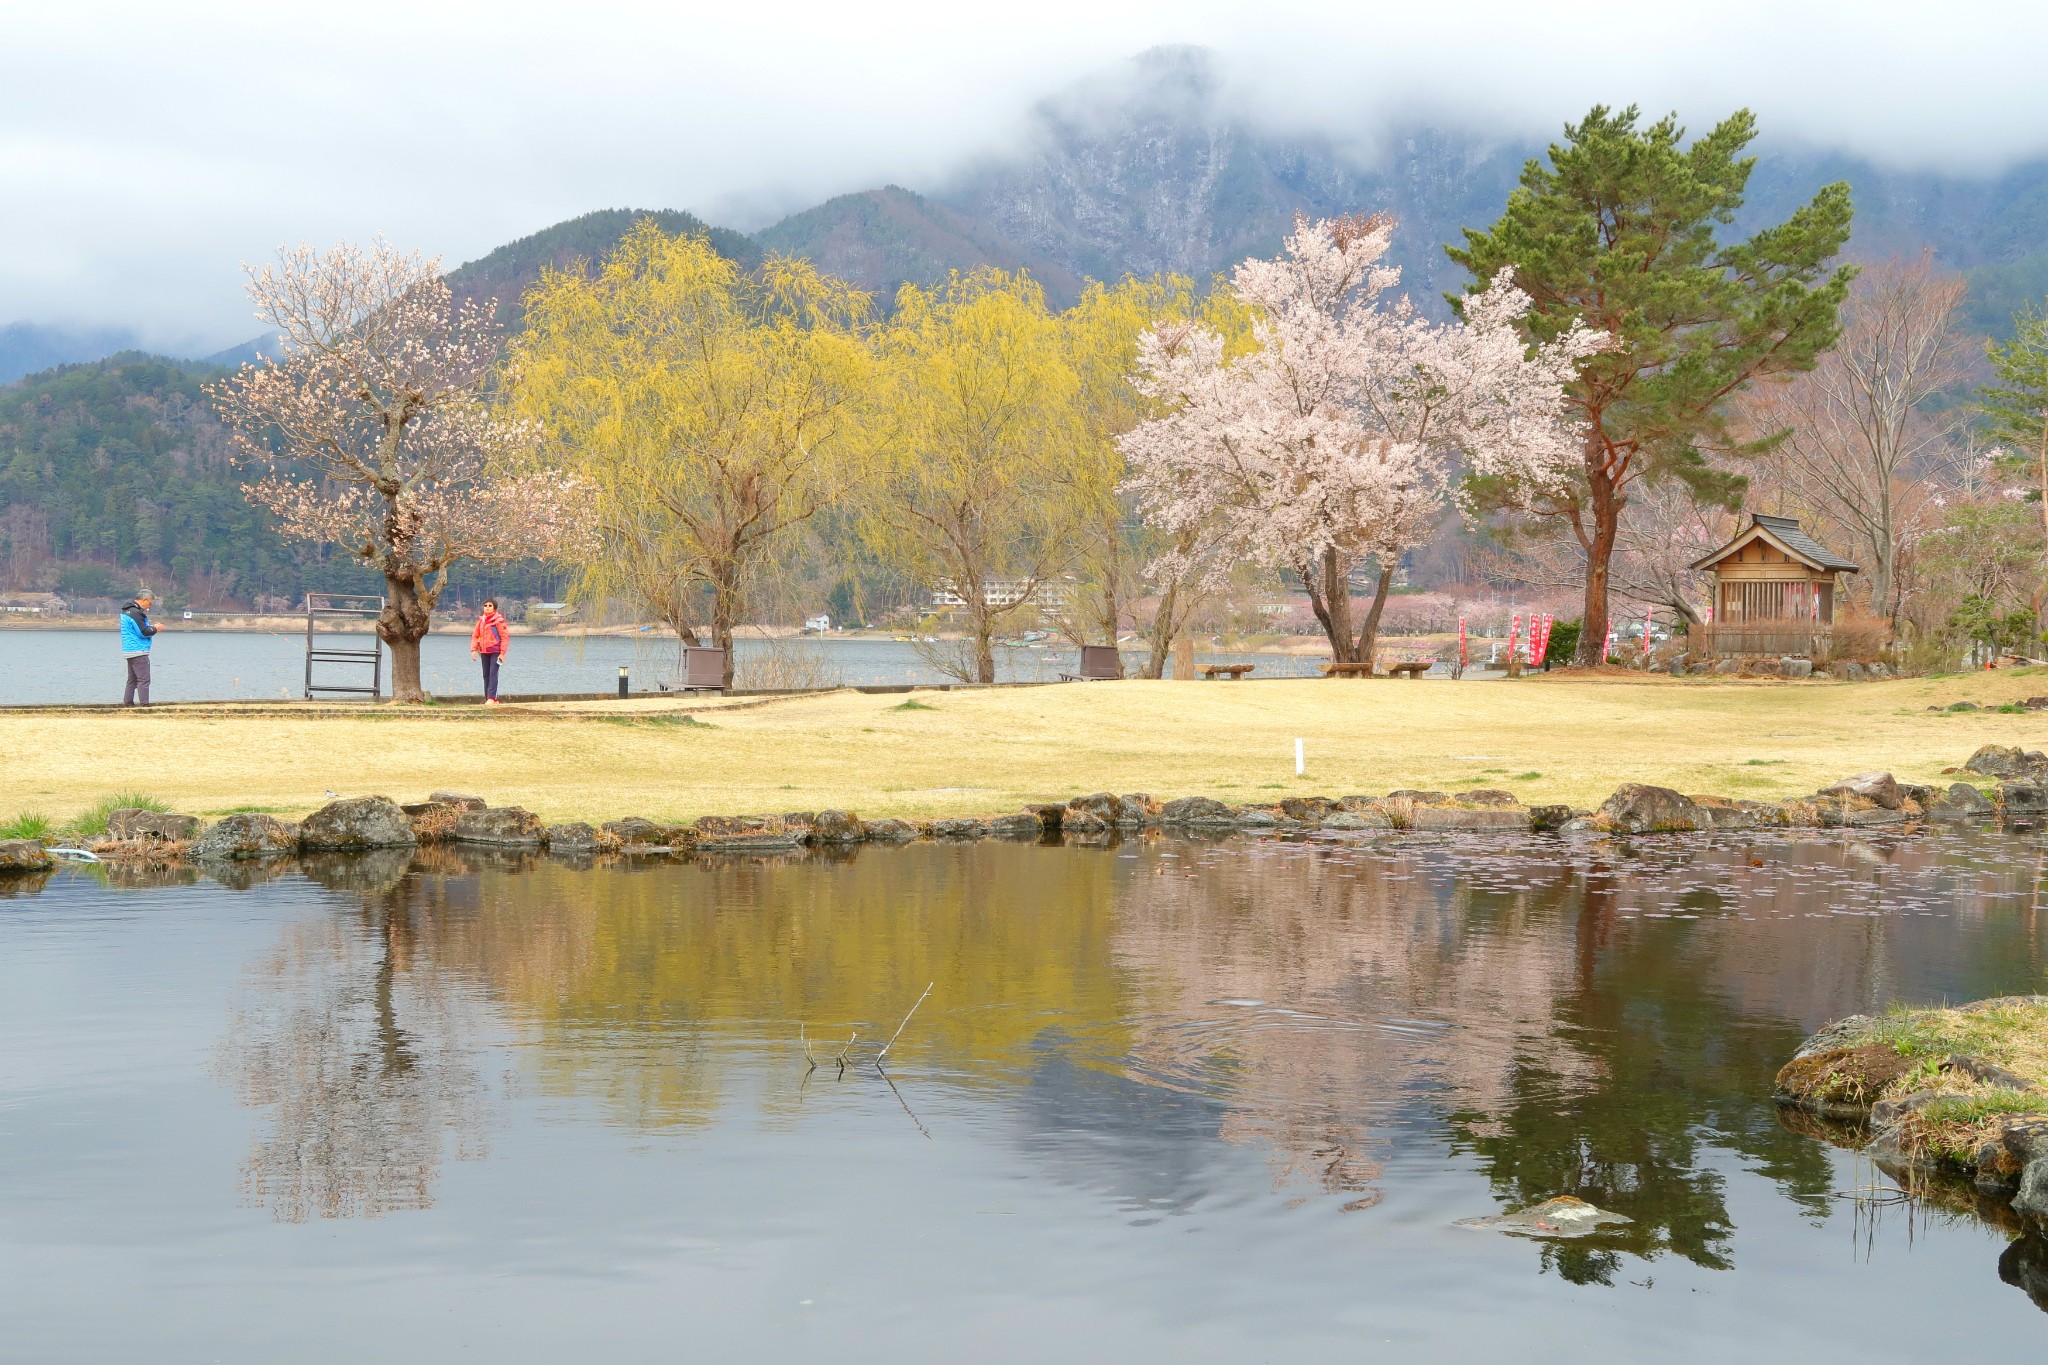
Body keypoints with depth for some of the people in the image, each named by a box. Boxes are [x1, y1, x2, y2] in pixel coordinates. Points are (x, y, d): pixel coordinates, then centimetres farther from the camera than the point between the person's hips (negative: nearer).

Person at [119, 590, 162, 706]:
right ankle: (144, 704, -11)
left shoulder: (127, 611, 16)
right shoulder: (135, 613, -17)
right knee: (143, 680, -9)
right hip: (139, 652, -10)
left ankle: (127, 703, 17)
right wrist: (155, 629, -4)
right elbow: (143, 632, -20)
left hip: (130, 651, 10)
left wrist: (151, 627, 11)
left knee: (132, 679, 15)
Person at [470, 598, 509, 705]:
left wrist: (502, 653, -13)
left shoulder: (498, 620, -8)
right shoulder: (481, 620, 10)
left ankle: (491, 698, -17)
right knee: (486, 675, 9)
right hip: (484, 652, 7)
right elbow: (475, 635, 13)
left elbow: (505, 637, -9)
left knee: (493, 674, -13)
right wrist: (474, 649, 1)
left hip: (495, 651, -6)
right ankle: (487, 698, 14)